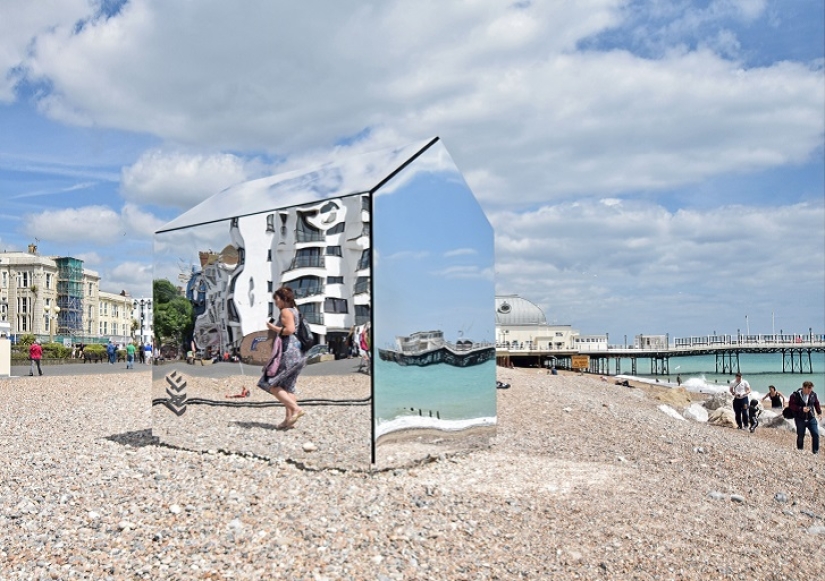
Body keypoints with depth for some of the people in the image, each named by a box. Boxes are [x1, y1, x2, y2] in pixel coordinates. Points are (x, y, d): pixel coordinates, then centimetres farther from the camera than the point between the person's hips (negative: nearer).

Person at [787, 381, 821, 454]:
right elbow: (791, 405, -12)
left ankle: (815, 451, 10)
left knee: (816, 434, -4)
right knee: (800, 436, 6)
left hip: (811, 418, 3)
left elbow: (816, 403, 15)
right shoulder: (795, 395, -12)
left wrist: (819, 412, 15)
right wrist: (801, 409, -21)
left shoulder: (813, 394, -1)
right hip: (800, 419, -3)